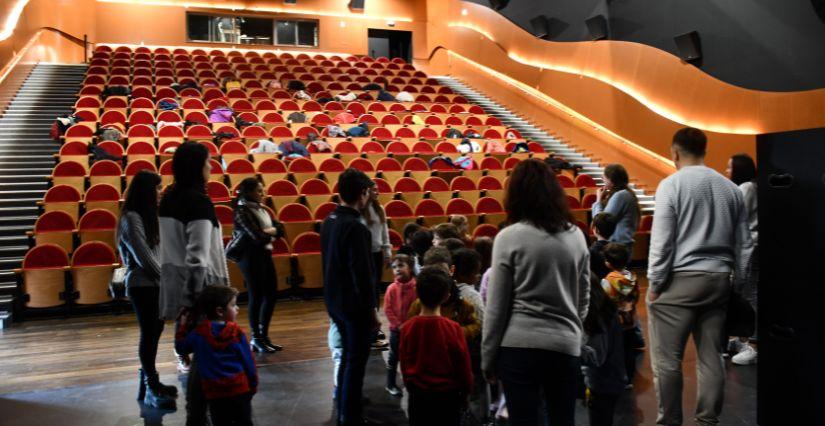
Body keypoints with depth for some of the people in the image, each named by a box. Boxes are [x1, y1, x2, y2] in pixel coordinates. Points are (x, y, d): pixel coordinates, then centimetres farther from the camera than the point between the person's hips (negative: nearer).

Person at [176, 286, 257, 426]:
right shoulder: (237, 333, -6)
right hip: (240, 389, -1)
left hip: (214, 393, 1)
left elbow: (180, 347, 15)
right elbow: (248, 362, -1)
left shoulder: (198, 334, -2)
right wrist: (253, 386, 12)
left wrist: (184, 326, 26)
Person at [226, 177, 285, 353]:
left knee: (271, 295, 10)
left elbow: (280, 228, 6)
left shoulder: (261, 209, 12)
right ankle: (256, 339, 13)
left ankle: (264, 336, 23)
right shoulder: (242, 212, -13)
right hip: (251, 257, -8)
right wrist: (271, 233, -2)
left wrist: (268, 231, -14)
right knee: (257, 297, -1)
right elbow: (258, 237, -21)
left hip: (265, 255, 8)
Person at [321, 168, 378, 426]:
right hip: (354, 305, -9)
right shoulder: (355, 228, -22)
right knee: (356, 360, 4)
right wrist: (372, 310, -14)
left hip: (334, 301, 9)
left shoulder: (329, 221, 5)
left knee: (347, 355, 21)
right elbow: (362, 274, -22)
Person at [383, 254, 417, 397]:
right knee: (393, 356, 13)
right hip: (396, 329, 0)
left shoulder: (416, 287, -12)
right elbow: (388, 310, -9)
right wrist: (399, 325, -13)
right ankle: (391, 384, 26)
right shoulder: (392, 288, -11)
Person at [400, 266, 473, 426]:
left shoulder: (407, 327, -10)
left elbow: (404, 362, 2)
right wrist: (466, 390, 8)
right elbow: (463, 363, -8)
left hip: (417, 394, 2)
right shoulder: (453, 328, -17)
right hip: (447, 395, -2)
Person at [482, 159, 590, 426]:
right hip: (565, 345, 4)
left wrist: (488, 359, 3)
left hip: (519, 345, -4)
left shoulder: (509, 237, -7)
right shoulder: (576, 236, 6)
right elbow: (584, 299, 12)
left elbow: (496, 306, -5)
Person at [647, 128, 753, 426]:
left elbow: (661, 239, -11)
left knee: (667, 358, 2)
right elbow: (744, 243, 13)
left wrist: (655, 282, -4)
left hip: (679, 280, -6)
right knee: (711, 357, 11)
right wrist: (739, 281, 19)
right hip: (719, 280, 6)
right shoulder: (731, 188, 11)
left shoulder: (671, 184, -6)